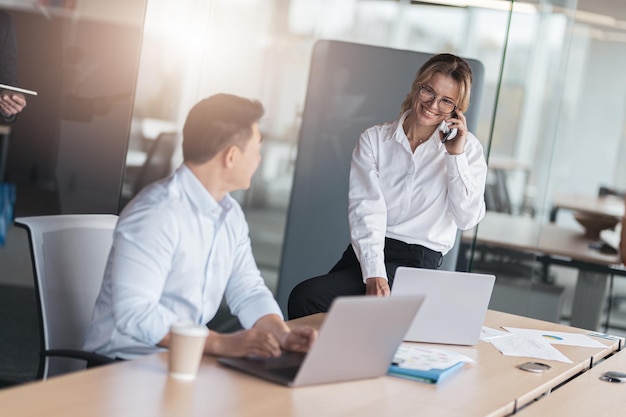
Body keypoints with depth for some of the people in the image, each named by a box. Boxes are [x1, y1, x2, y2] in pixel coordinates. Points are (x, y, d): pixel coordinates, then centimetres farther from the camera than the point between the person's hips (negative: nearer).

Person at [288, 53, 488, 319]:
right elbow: (366, 209, -6)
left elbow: (467, 219, -5)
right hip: (365, 251, 3)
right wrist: (373, 273, -21)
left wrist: (457, 155, -11)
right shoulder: (374, 140, 7)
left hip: (417, 261, -3)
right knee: (302, 299, -24)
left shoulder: (467, 148, 5)